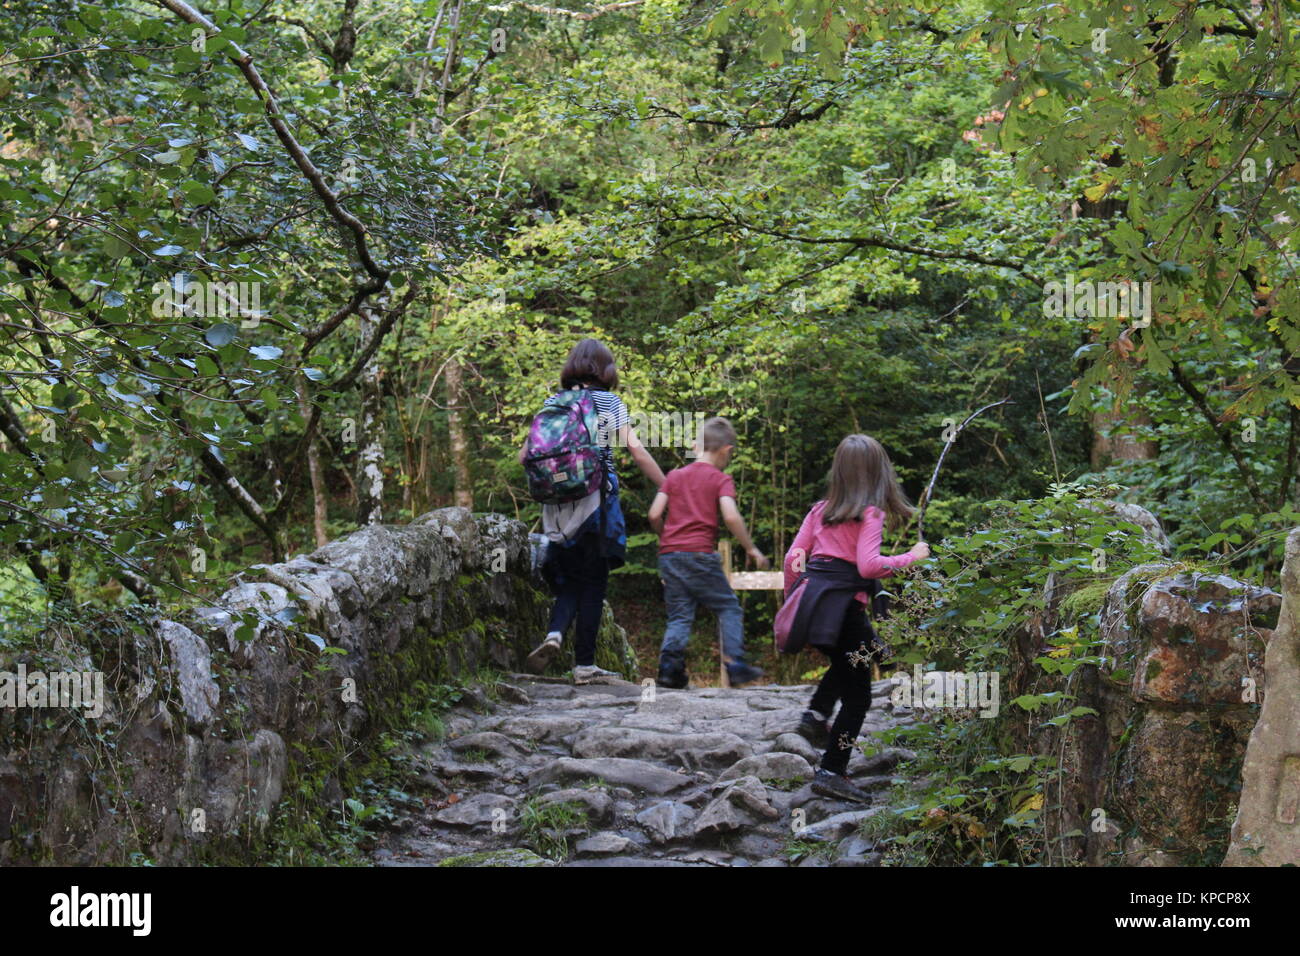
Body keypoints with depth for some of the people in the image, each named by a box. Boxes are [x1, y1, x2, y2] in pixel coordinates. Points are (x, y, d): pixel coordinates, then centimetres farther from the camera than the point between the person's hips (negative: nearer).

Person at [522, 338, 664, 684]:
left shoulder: (552, 403, 9)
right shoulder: (610, 402, 2)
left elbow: (524, 456, 4)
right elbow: (636, 450, -4)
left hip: (559, 507, 3)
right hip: (598, 501, -3)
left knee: (569, 579, 14)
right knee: (593, 581, 5)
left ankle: (554, 633, -13)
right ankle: (584, 664, 5)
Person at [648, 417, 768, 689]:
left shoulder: (674, 476, 14)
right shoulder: (721, 479, 2)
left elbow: (655, 514, 6)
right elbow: (731, 516, -13)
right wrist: (751, 549, -4)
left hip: (669, 554, 4)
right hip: (700, 554, -4)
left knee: (679, 616, 8)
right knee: (729, 608, 9)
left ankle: (669, 666, -8)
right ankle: (735, 664, 1)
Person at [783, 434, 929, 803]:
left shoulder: (821, 510, 12)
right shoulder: (870, 514, -6)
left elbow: (793, 556, 11)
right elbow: (868, 565, -17)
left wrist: (792, 596, 24)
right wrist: (910, 558, -5)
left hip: (810, 594, 7)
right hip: (843, 605, -7)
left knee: (845, 663, 34)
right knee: (857, 695, 5)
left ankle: (816, 714, 13)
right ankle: (832, 773, 3)